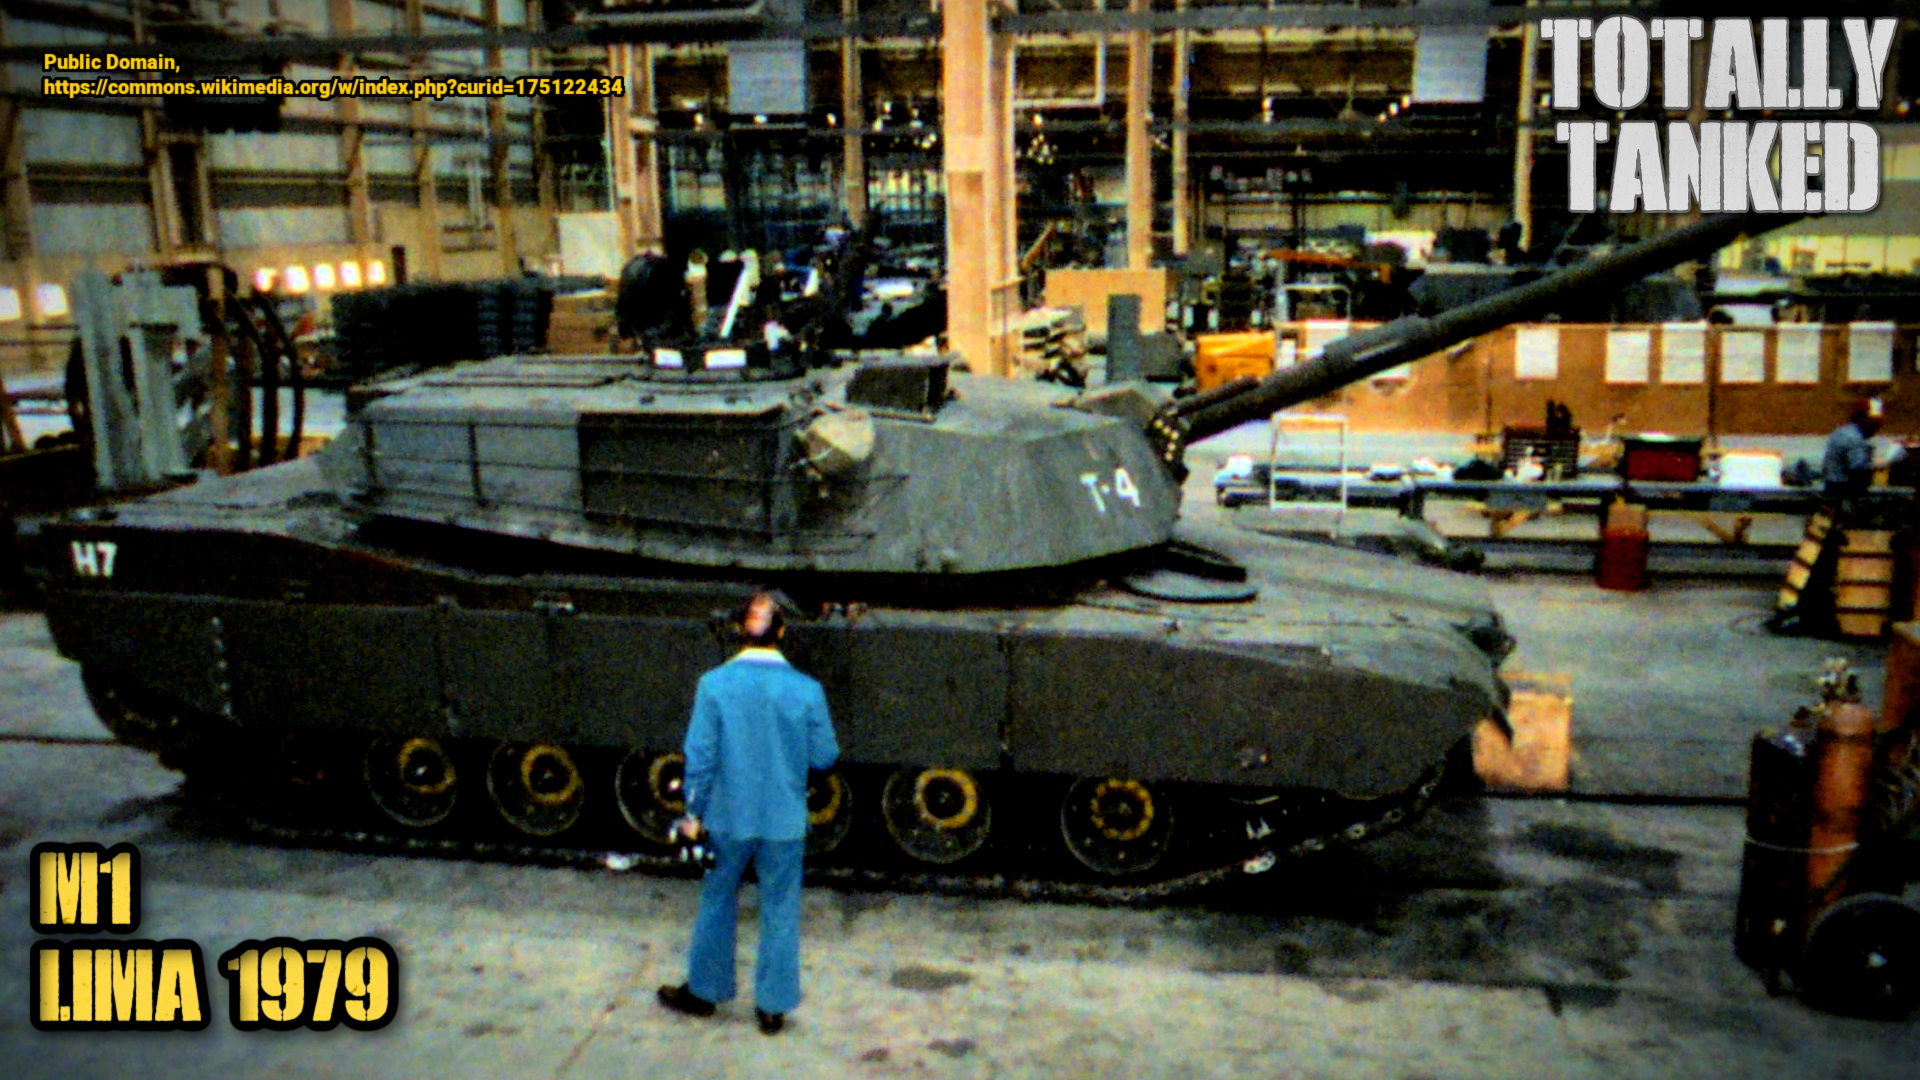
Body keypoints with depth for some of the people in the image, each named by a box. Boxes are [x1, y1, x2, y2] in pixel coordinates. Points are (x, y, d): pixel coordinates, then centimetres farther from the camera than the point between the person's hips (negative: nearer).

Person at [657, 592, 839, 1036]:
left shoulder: (714, 684, -12)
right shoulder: (806, 690, -11)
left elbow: (700, 755, -9)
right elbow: (825, 756, -4)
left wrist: (694, 813, 1)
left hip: (728, 818, 0)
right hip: (784, 821, 0)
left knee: (717, 903, 19)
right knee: (780, 911, 13)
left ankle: (704, 991, 35)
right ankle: (774, 1006, 22)